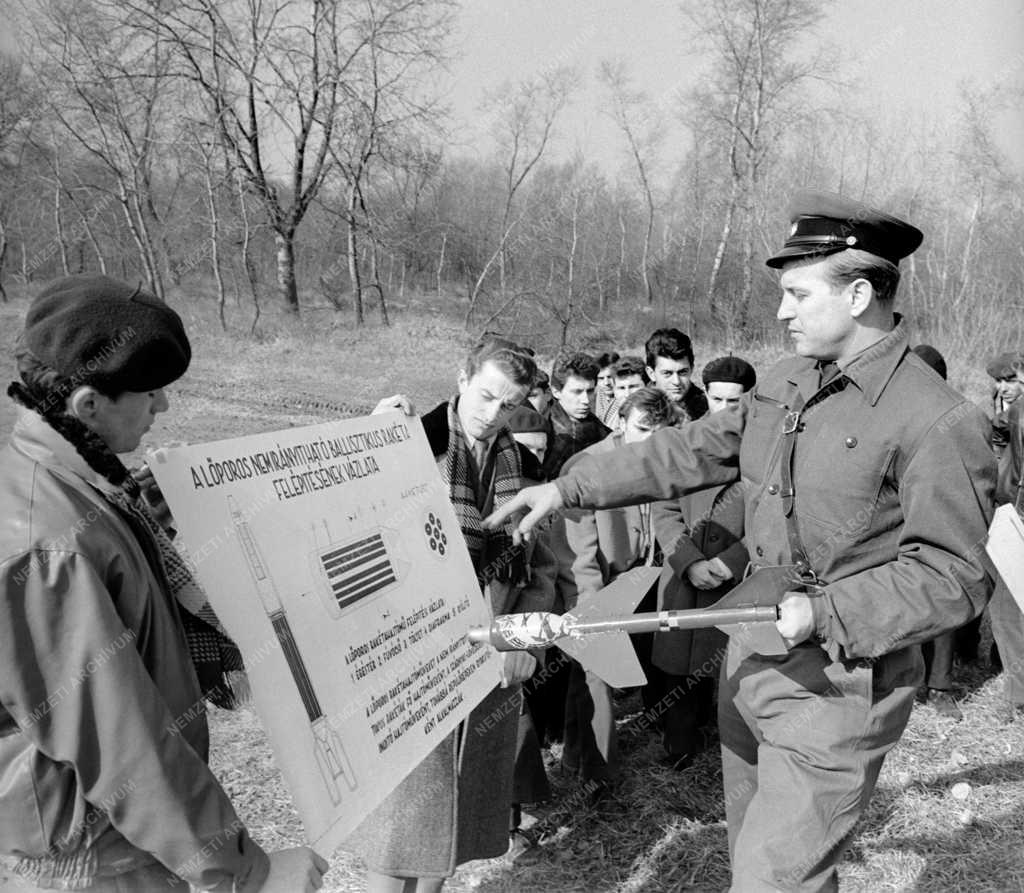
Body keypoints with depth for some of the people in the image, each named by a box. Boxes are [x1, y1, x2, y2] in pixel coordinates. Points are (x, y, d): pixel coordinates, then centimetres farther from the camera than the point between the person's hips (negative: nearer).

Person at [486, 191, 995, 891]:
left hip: (838, 687, -7)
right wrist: (568, 488, 5)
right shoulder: (787, 383, 4)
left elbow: (955, 577, -18)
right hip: (753, 657, 8)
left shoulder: (939, 421, -19)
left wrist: (824, 613, -25)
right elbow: (692, 452, 8)